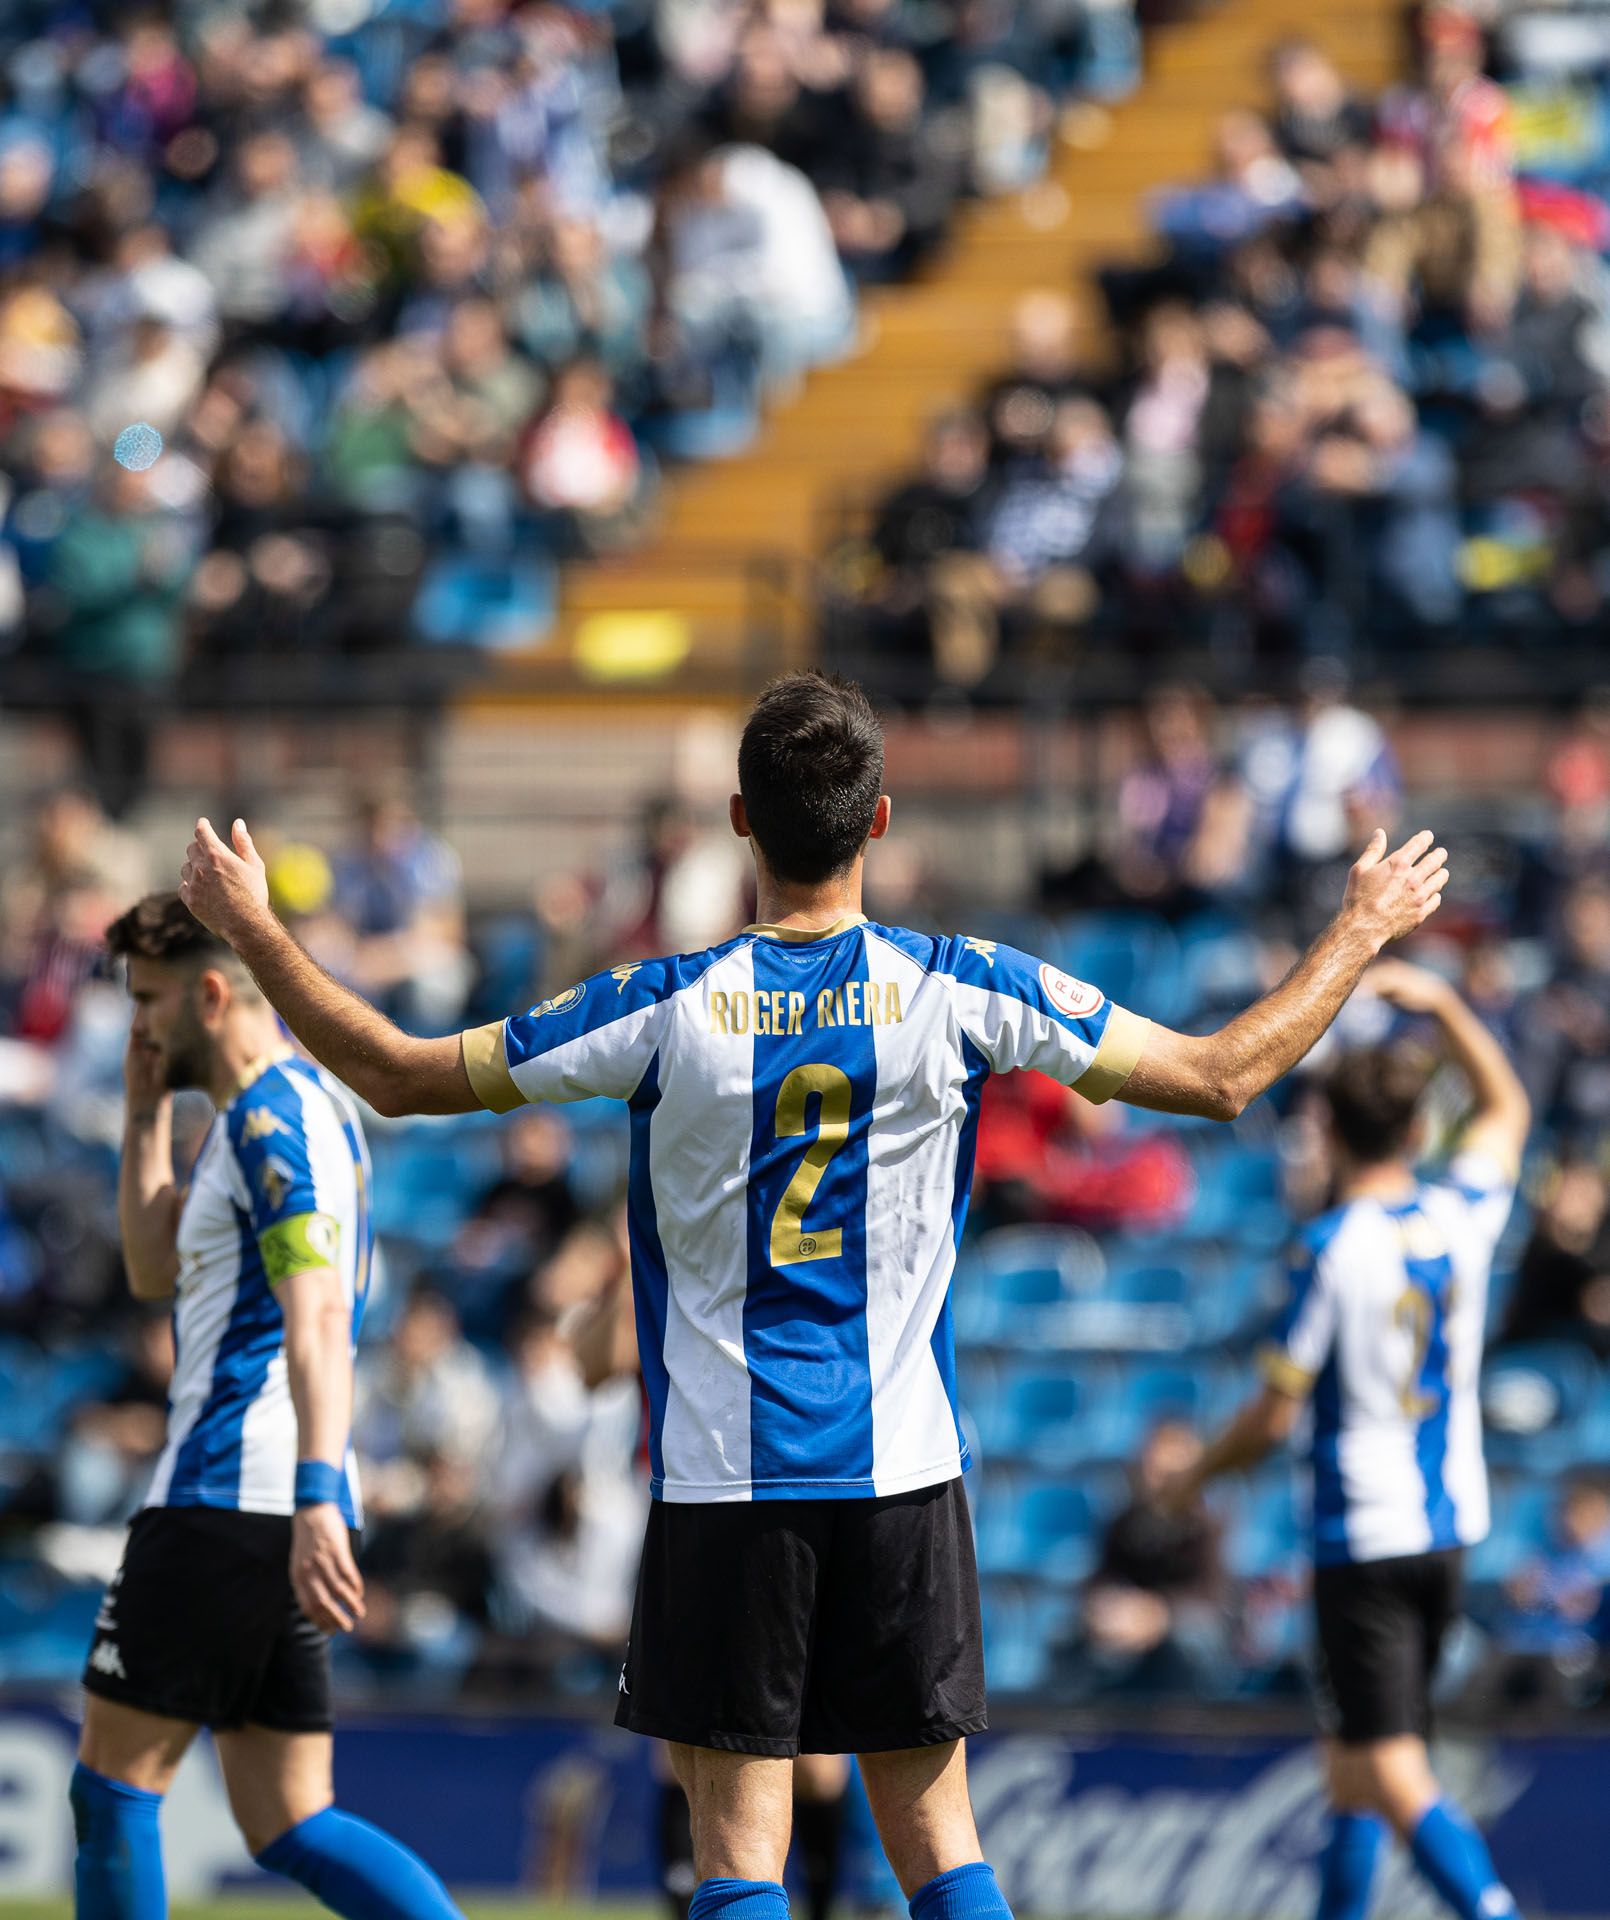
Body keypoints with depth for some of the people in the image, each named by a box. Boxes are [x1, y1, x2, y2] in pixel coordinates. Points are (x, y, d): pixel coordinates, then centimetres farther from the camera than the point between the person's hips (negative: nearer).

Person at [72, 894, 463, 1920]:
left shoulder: (273, 1115, -10)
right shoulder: (288, 1107, 21)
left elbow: (318, 1315, -22)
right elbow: (155, 1271, 28)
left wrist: (315, 1498, -32)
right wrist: (147, 1107, 19)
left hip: (228, 1498, -10)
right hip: (281, 1511, 10)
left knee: (115, 1778, -1)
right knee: (288, 1823, 5)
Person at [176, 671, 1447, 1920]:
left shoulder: (666, 1011, -6)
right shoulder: (961, 992, -3)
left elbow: (397, 1076, 1)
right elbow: (1224, 1077, 6)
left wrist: (251, 928, 13)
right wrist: (1362, 934, 20)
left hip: (723, 1486, -2)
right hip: (903, 1468, 2)